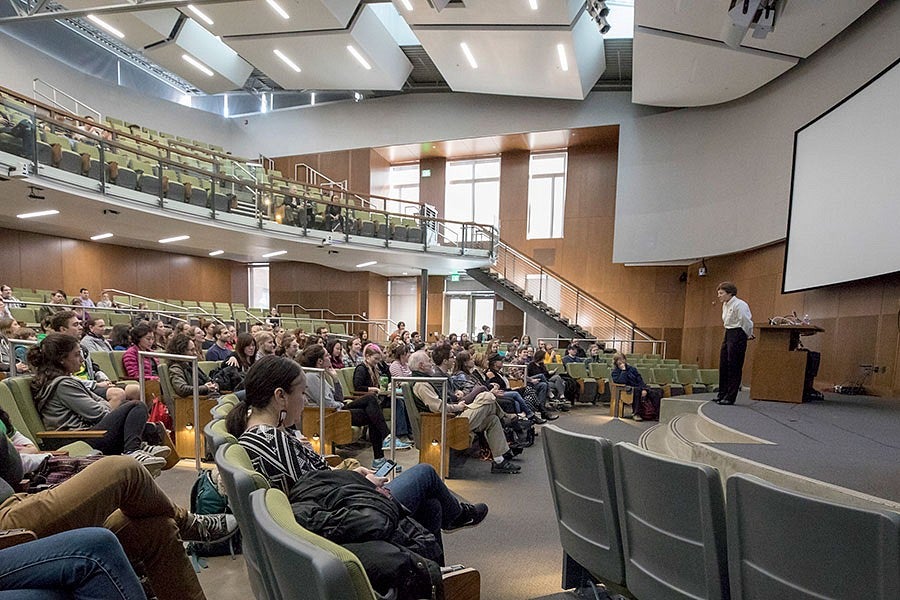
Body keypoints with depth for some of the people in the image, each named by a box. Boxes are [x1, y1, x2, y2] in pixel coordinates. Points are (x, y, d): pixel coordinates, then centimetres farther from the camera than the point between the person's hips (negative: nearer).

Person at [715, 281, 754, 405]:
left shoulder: (739, 305, -17)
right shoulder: (725, 305, 11)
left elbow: (747, 322, -13)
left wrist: (748, 335, 1)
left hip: (737, 335, -9)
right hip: (728, 334, 9)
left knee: (734, 367, -3)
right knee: (723, 366, 10)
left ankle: (730, 397, 3)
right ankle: (722, 394, 18)